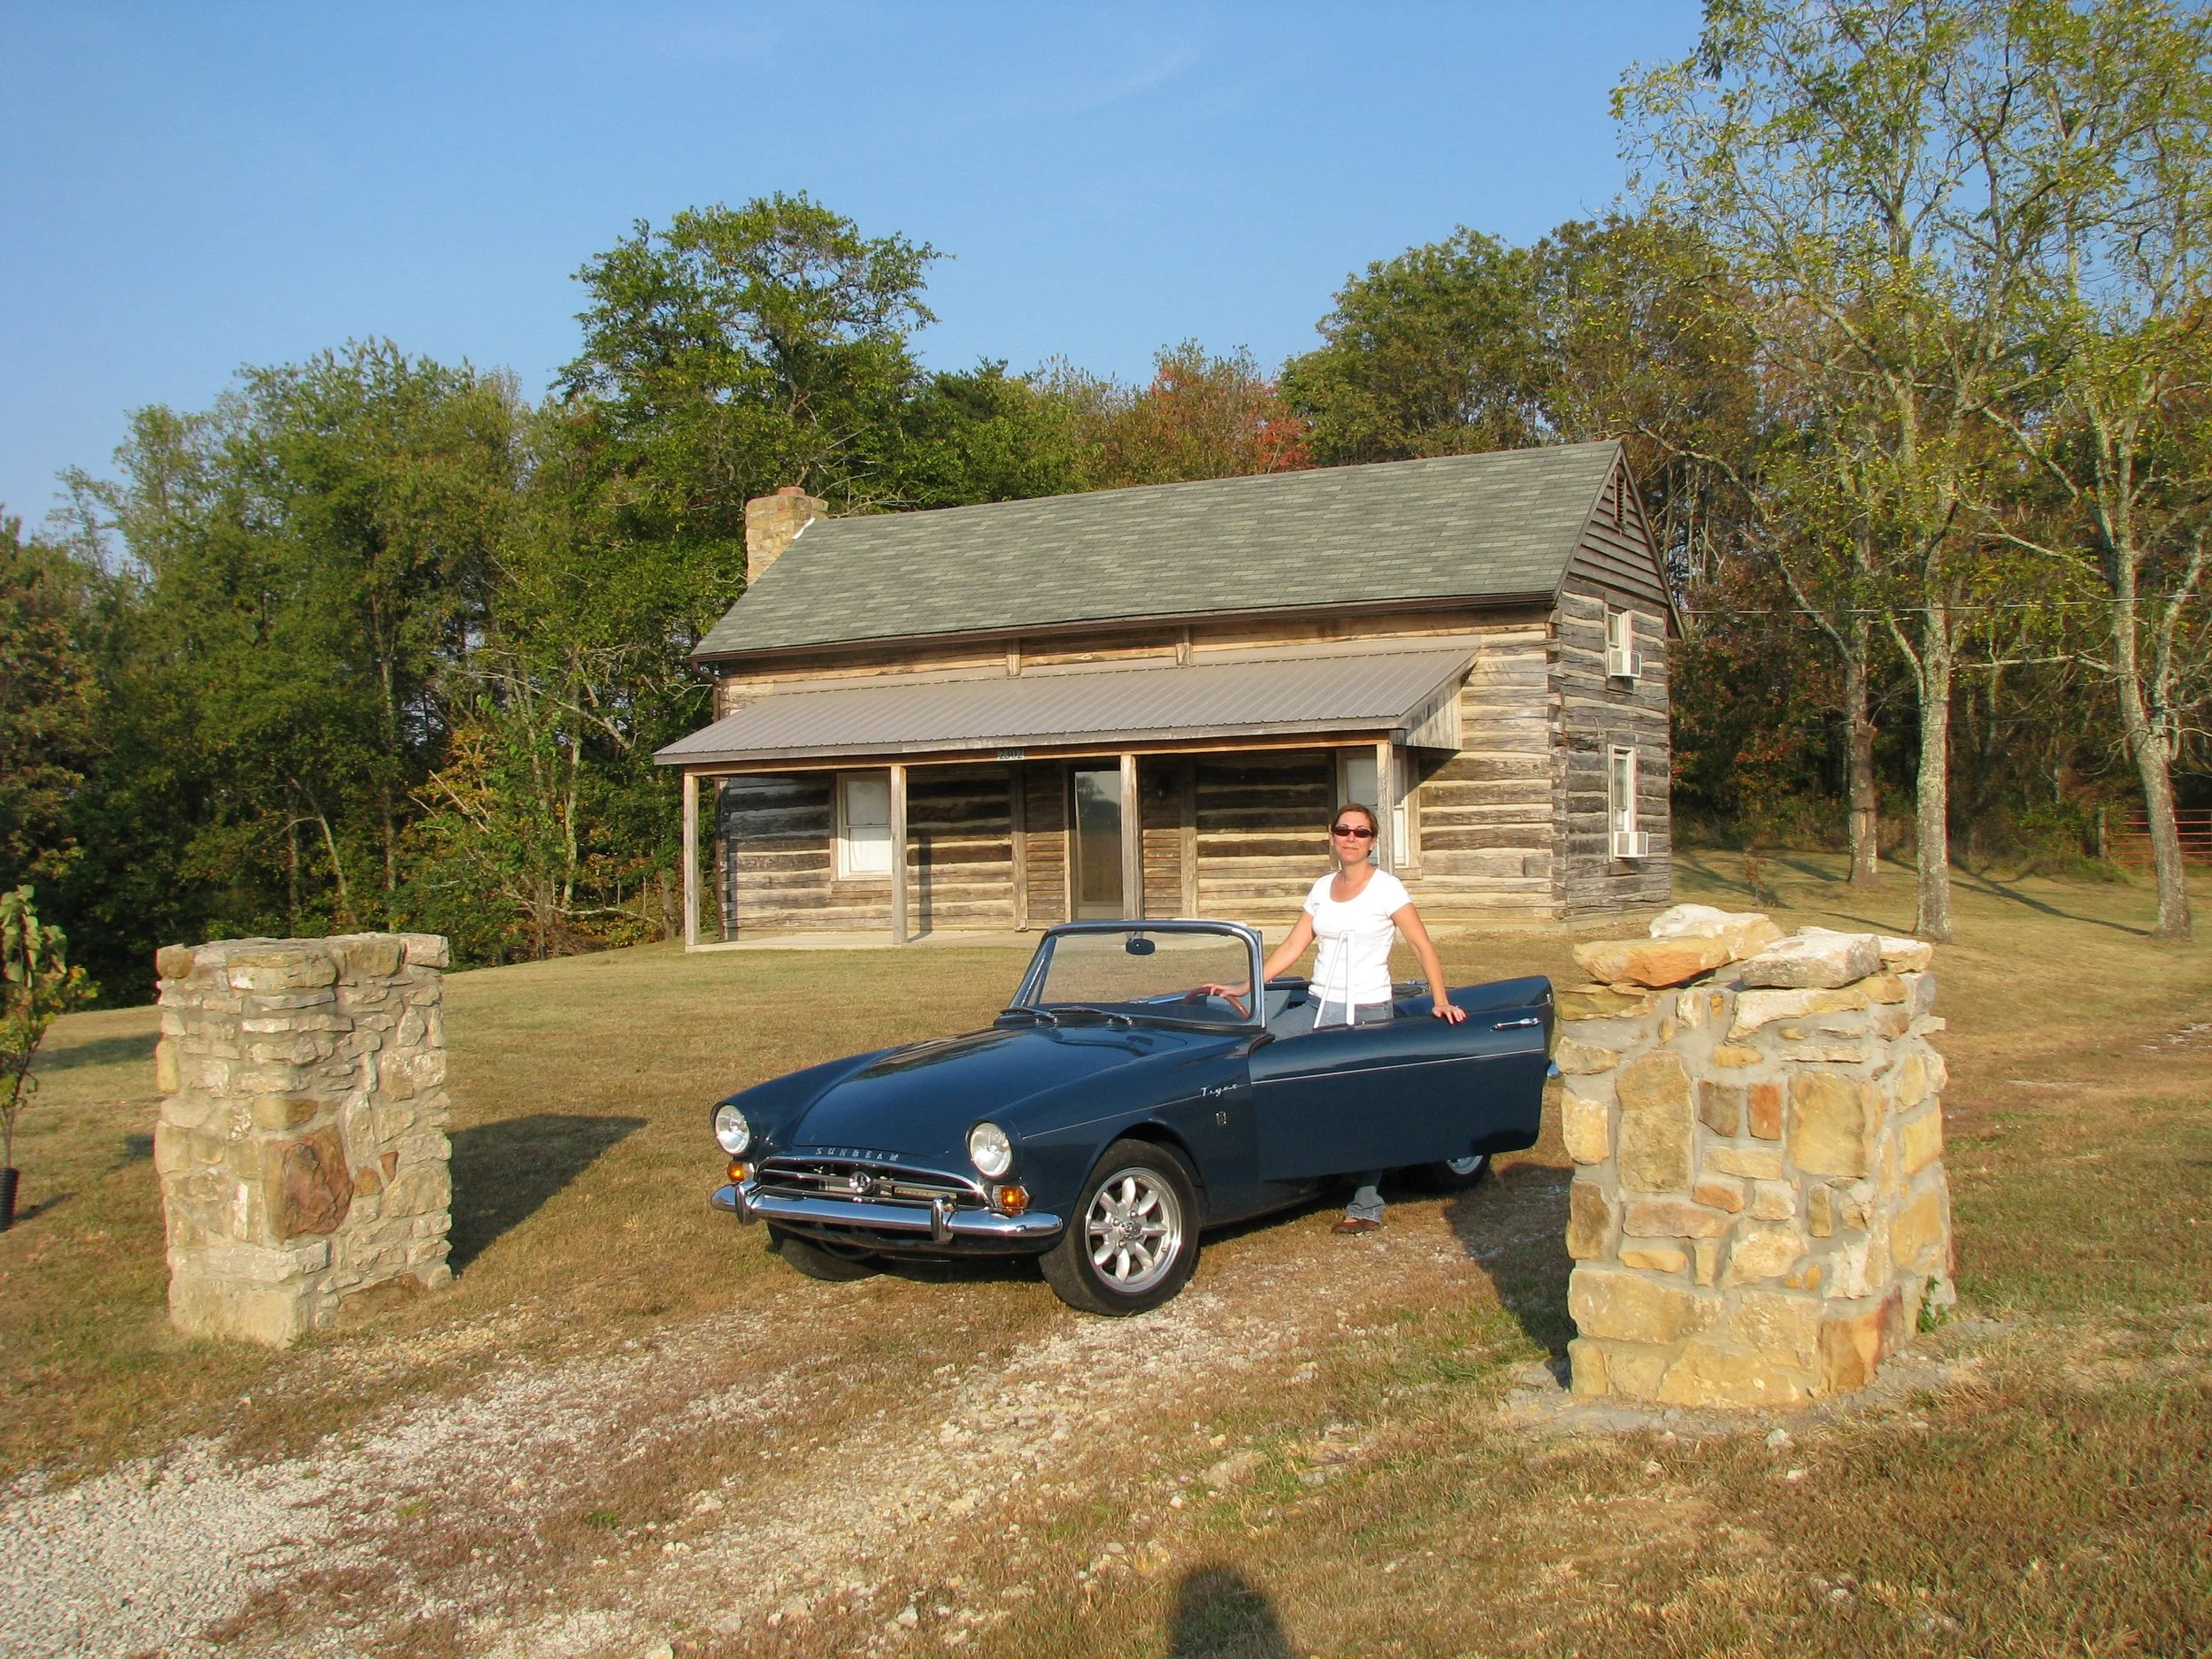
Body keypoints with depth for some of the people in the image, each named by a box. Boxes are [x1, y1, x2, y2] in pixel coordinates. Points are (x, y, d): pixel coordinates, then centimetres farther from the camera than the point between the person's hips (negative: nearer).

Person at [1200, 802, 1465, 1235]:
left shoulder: (1387, 888, -4)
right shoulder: (1322, 888, 11)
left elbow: (1424, 946, -3)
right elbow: (1292, 947, 11)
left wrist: (1441, 1001, -14)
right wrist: (1245, 988, 5)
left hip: (1367, 1014, -5)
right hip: (1318, 1008, 5)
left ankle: (1366, 1208, 5)